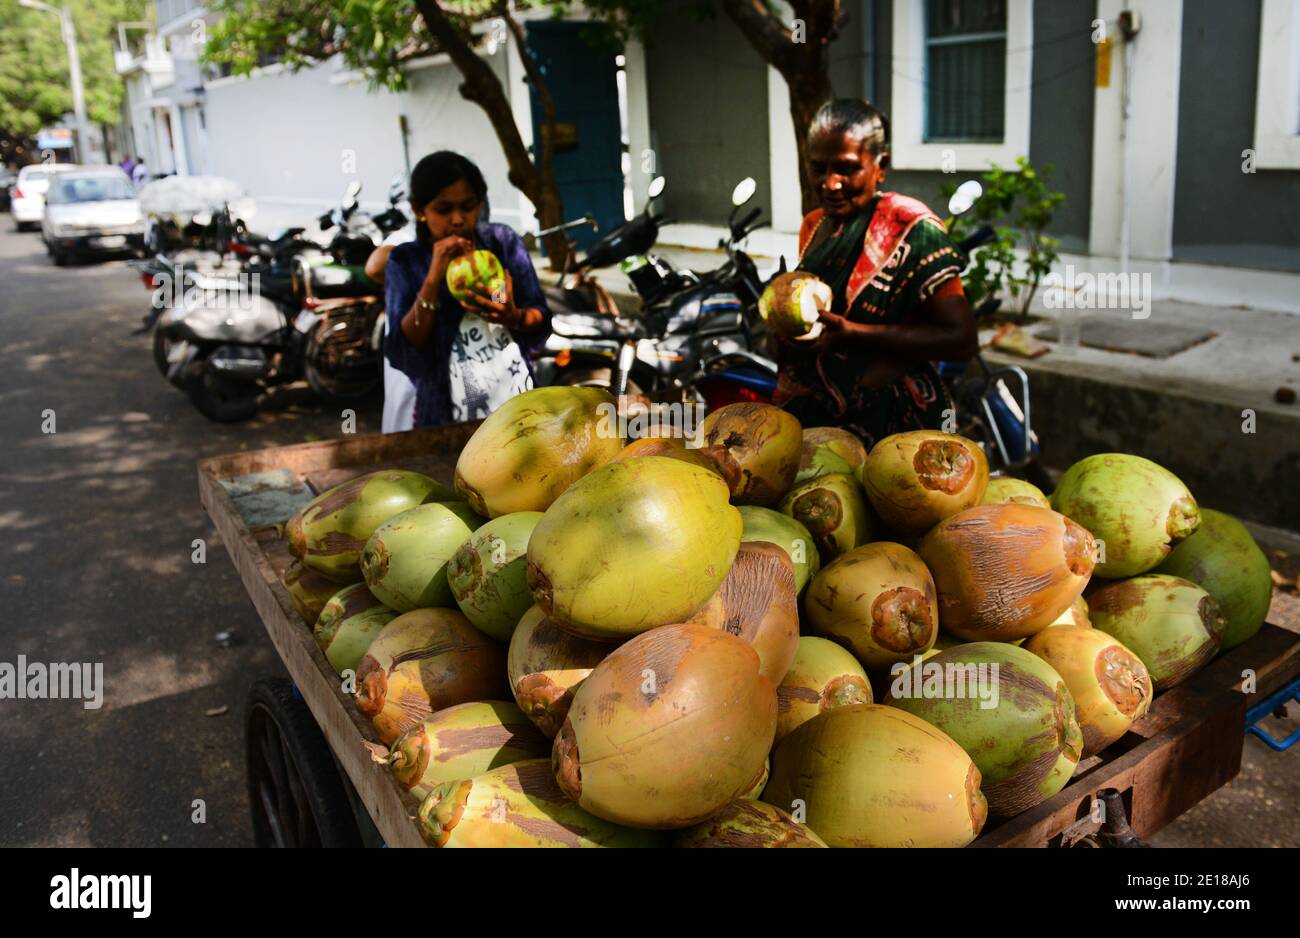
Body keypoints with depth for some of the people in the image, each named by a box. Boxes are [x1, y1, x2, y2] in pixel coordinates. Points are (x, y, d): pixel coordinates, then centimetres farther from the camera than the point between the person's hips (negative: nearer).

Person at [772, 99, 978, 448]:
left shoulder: (909, 226, -13)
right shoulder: (812, 226, 10)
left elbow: (961, 339, -18)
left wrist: (850, 333, -24)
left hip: (892, 425, -6)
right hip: (811, 418, 7)